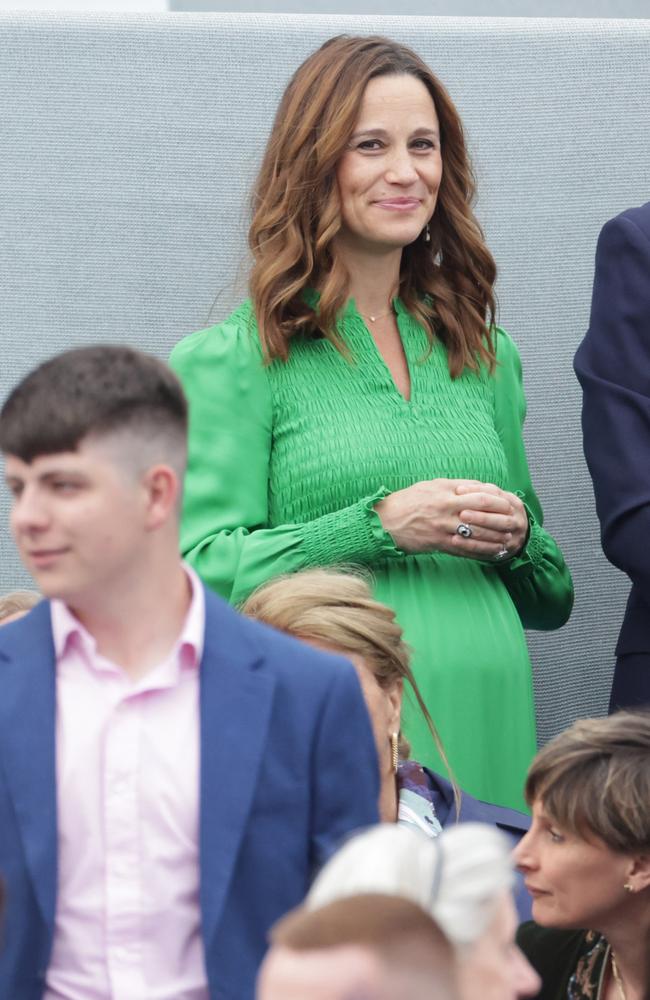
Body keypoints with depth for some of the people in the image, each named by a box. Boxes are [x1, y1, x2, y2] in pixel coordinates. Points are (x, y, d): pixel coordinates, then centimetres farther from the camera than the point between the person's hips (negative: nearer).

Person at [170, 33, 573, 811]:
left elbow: (550, 600, 21)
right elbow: (203, 573, -7)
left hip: (486, 729, 4)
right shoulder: (237, 359, 1)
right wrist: (381, 526, -15)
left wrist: (518, 539, -1)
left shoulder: (484, 356, 17)